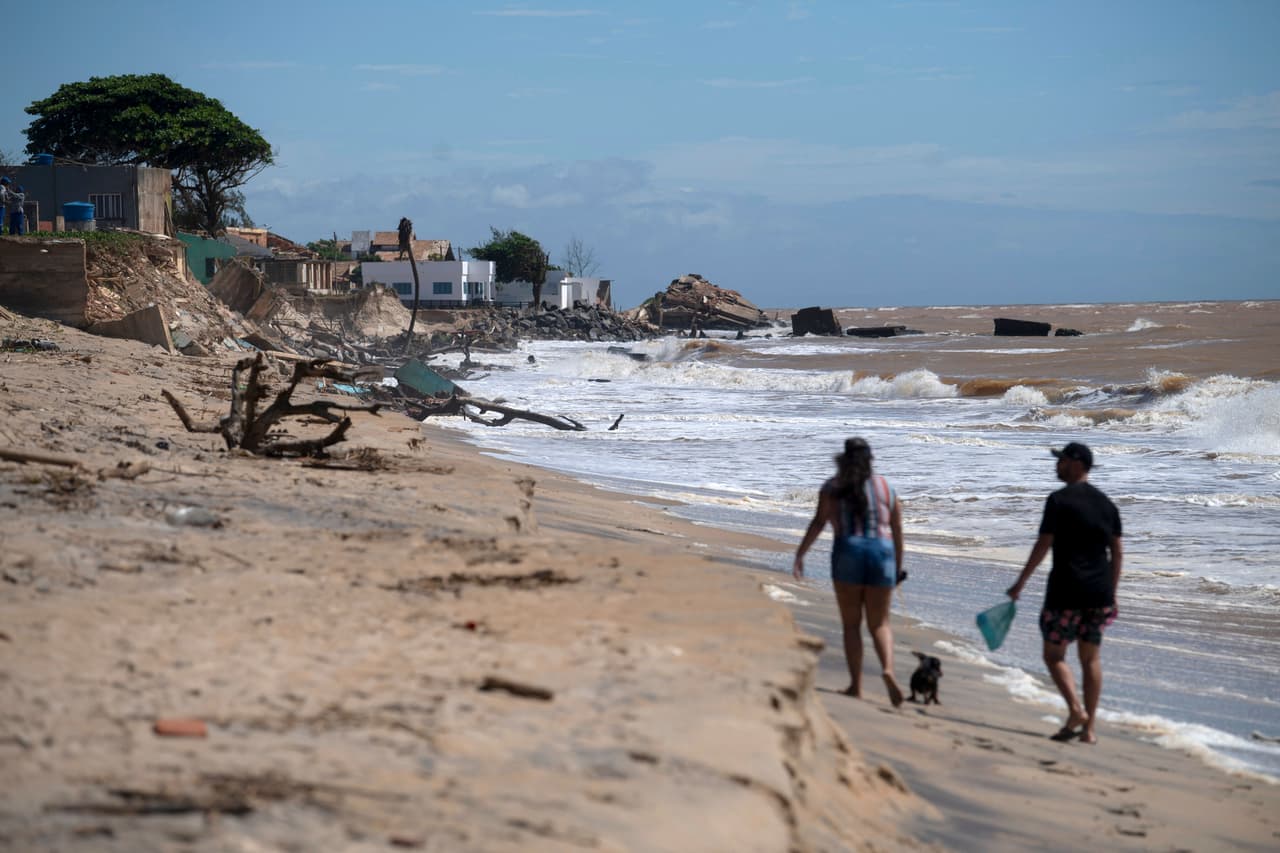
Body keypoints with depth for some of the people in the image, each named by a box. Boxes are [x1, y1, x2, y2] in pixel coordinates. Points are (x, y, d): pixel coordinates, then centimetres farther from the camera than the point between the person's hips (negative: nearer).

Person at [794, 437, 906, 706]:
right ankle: (888, 668, -15)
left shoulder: (832, 488, 7)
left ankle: (856, 684, 2)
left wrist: (799, 554, -7)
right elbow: (897, 533, 13)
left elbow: (819, 522, -6)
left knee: (851, 624, 8)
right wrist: (898, 567, 23)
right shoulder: (887, 488, 13)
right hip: (881, 553, 2)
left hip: (848, 552, -2)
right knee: (879, 624, 11)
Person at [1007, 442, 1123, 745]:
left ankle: (1076, 710, -15)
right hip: (1099, 592, 6)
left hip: (1066, 591, -6)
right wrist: (1111, 593, 18)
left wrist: (1020, 583, -6)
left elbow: (1043, 545, -12)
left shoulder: (1059, 500, -9)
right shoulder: (1106, 503, 11)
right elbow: (1117, 552, 11)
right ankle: (1090, 726, 9)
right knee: (1091, 657, 11)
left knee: (1053, 654, 4)